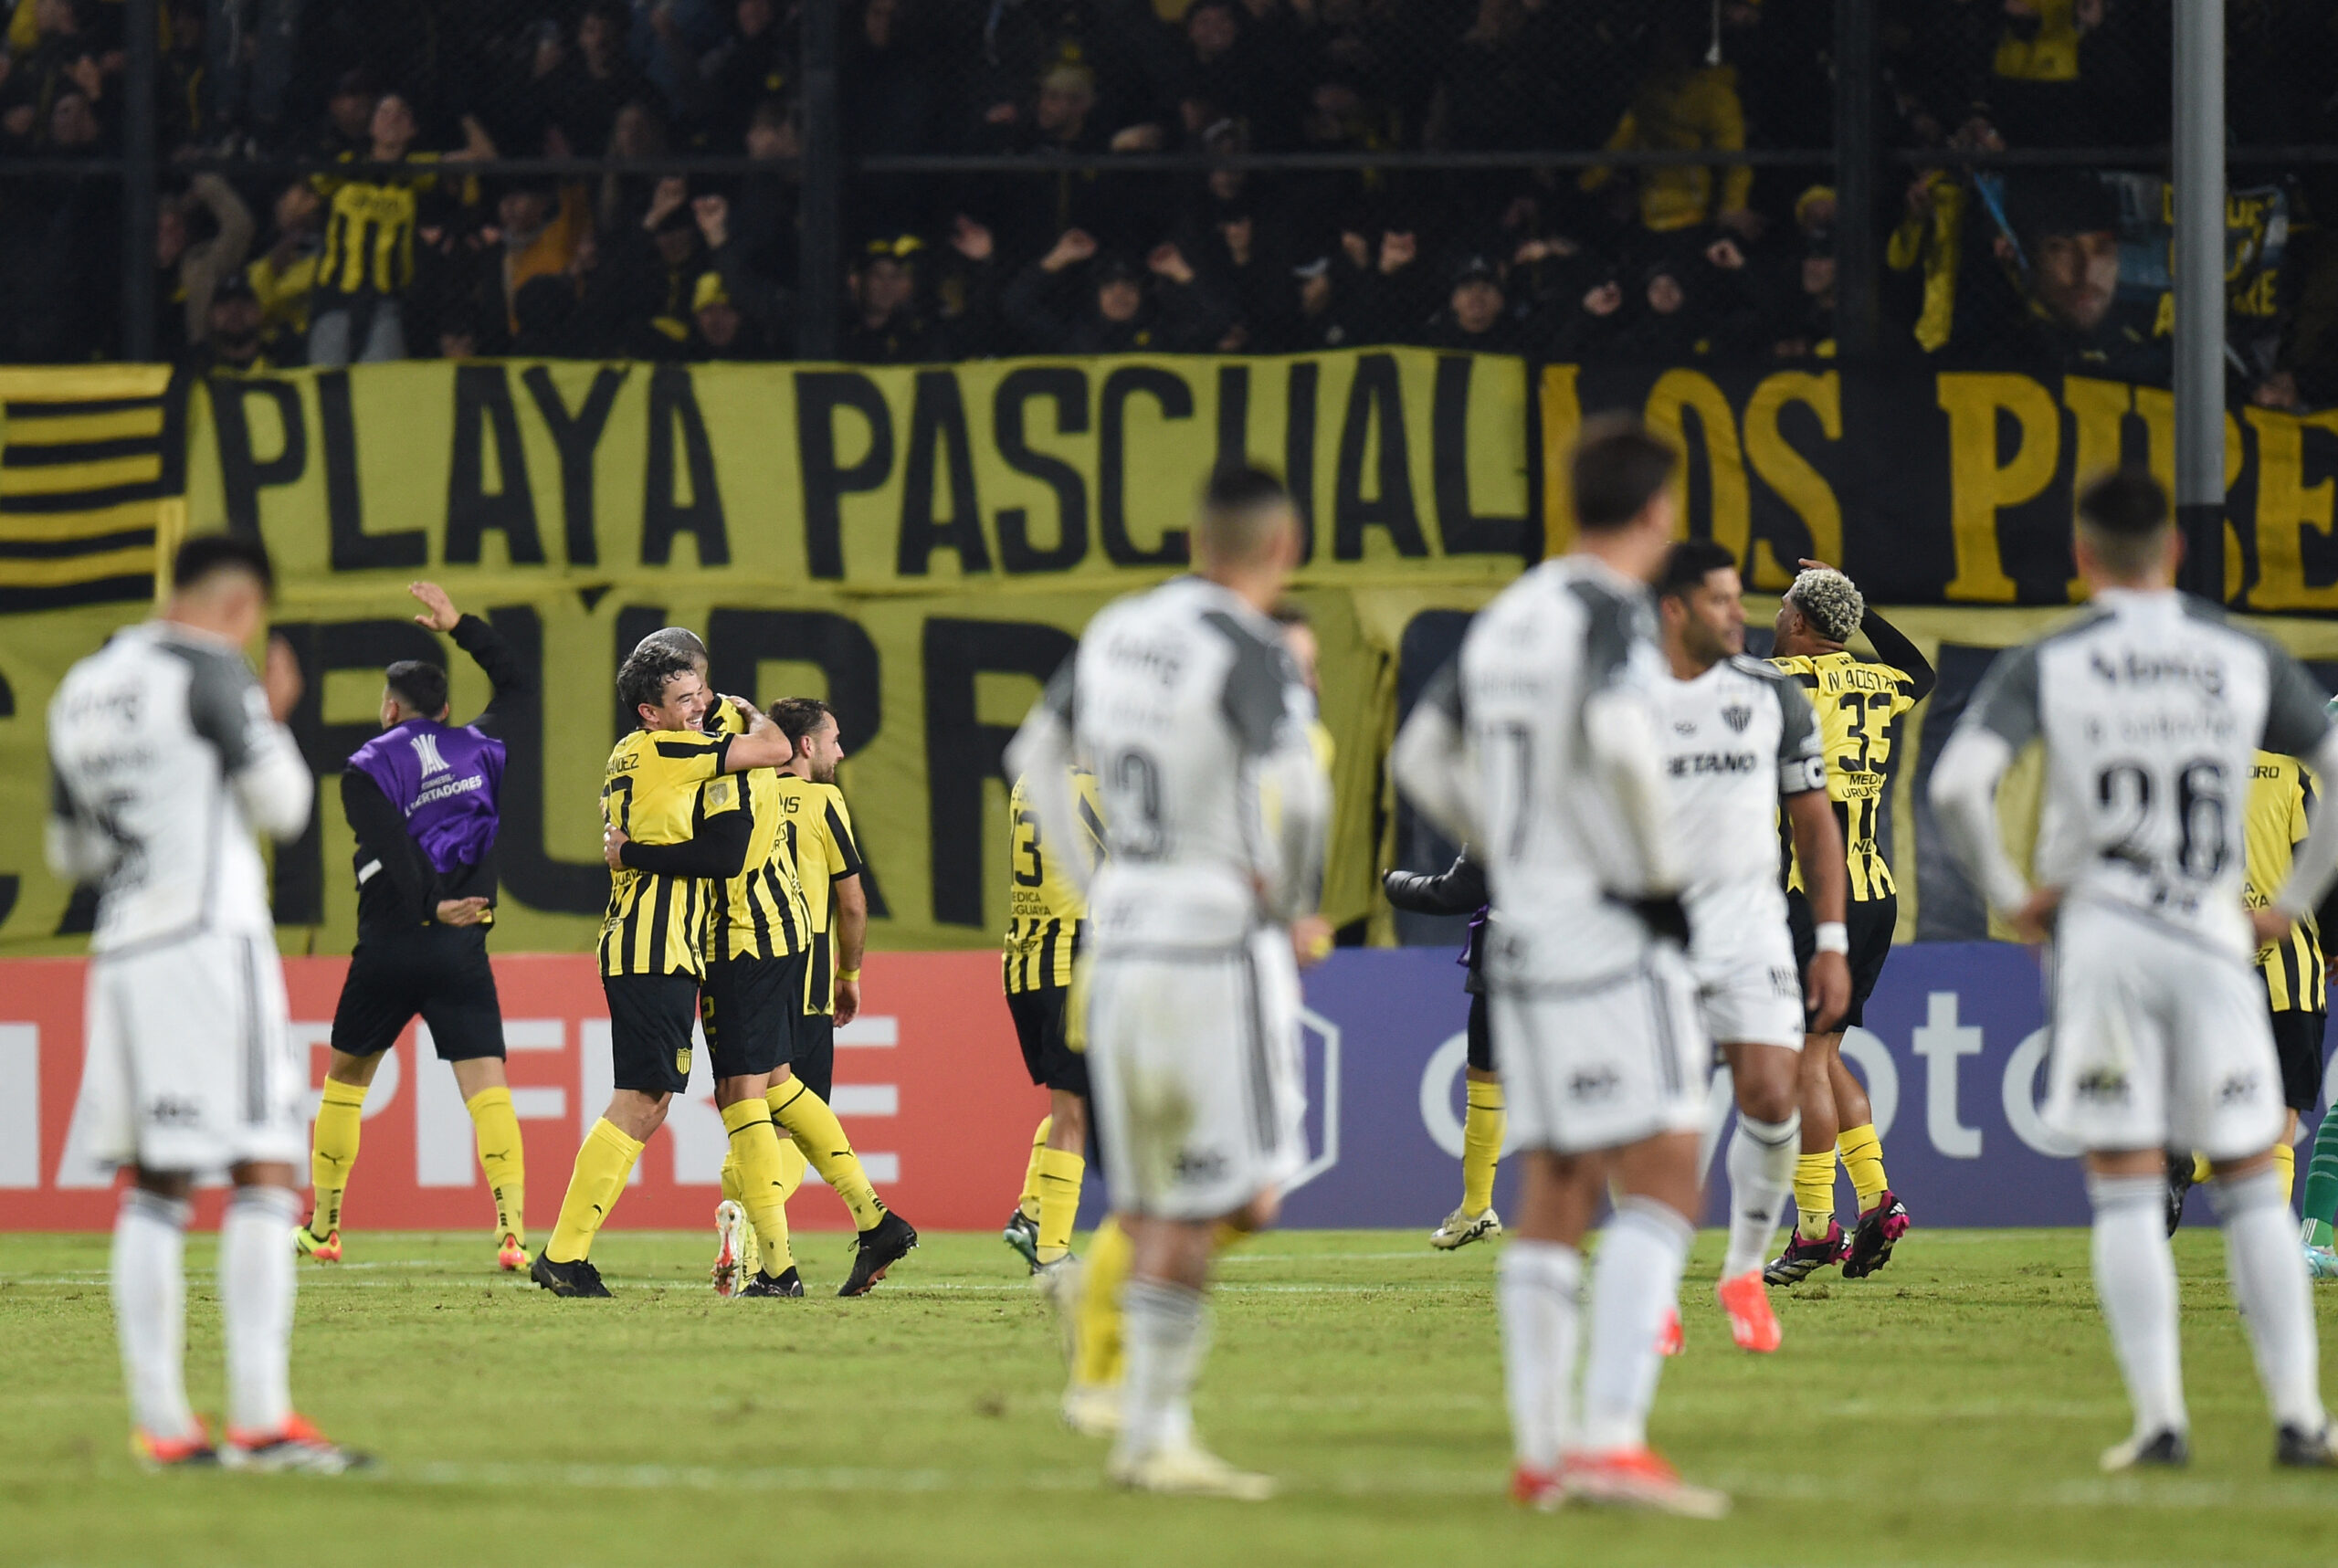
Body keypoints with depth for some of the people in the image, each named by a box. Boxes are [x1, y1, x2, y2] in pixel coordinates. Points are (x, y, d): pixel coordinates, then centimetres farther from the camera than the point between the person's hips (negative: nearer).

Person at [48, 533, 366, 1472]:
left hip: (121, 956, 7)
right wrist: (274, 717, 13)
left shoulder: (81, 692, 16)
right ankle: (261, 1420, -14)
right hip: (209, 941, -7)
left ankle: (161, 1424, 4)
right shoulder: (209, 673, -6)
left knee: (155, 1186, 9)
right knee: (263, 1174, -7)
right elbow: (282, 806, -2)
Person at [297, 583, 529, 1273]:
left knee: (346, 1076, 16)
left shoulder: (367, 769, -2)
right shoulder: (479, 747, 8)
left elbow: (392, 847, -16)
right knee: (485, 1081, -6)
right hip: (463, 950, 2)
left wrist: (432, 904, -20)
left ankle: (323, 1225, 23)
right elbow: (515, 684, 27)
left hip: (391, 943, -2)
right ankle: (513, 1228, -23)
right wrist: (459, 626, 31)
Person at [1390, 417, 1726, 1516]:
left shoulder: (1508, 617, 14)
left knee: (1553, 1196, 12)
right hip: (1610, 931, -8)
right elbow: (1619, 743, -27)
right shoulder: (1612, 612, -10)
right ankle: (1612, 1439, -21)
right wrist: (1656, 877, -15)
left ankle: (1540, 1451, 11)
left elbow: (1421, 758, 21)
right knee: (1660, 1184, -10)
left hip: (1523, 930, 8)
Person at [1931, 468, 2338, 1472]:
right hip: (2212, 935, 1)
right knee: (2251, 1188, 8)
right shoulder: (2246, 660, 4)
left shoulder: (2046, 666, -1)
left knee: (2125, 1191, 2)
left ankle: (2160, 1419, -4)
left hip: (2099, 933, -1)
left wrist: (2007, 894, -1)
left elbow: (1958, 784, -14)